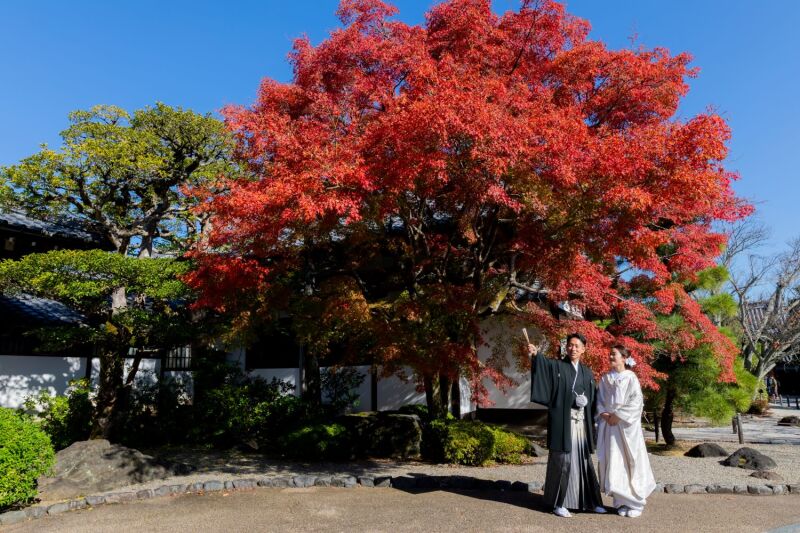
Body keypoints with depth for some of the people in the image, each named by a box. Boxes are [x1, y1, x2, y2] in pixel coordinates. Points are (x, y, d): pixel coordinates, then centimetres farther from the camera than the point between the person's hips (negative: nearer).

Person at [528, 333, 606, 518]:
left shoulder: (587, 372, 13)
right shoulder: (556, 365, -2)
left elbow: (592, 397, 15)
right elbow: (544, 363, -25)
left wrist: (585, 401, -8)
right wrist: (535, 354, -45)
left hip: (582, 422, 5)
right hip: (563, 422, -5)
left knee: (584, 460, 12)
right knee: (562, 460, -3)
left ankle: (589, 501, 24)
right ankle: (558, 503, 7)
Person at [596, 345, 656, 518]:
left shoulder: (631, 378, -3)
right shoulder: (605, 379, 10)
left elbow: (636, 401, -10)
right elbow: (600, 399, 10)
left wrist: (618, 415, -13)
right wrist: (604, 413, -8)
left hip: (626, 426, -4)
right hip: (609, 425, 4)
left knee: (630, 462, 0)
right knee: (613, 462, 3)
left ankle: (635, 502, 11)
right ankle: (621, 501, 13)